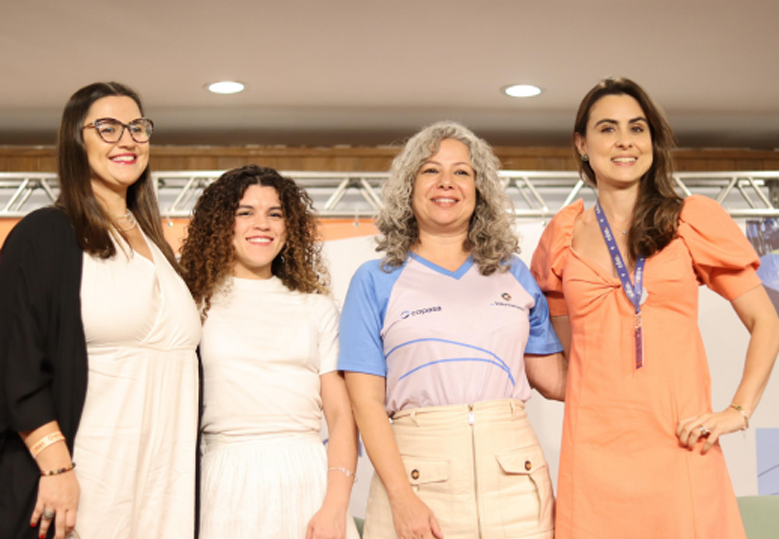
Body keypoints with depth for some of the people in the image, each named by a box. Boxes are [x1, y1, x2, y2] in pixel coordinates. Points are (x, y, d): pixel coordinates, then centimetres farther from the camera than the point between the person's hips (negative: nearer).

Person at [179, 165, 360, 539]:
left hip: (305, 480, 1)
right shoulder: (198, 303, 7)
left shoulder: (317, 308, 11)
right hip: (227, 482, -1)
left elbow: (341, 414, 4)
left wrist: (335, 506, -8)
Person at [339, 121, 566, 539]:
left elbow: (555, 378, 13)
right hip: (418, 472, -2)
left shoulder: (513, 275, 13)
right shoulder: (375, 281, 6)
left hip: (513, 477, 2)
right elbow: (367, 401, -1)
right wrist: (402, 499, -10)